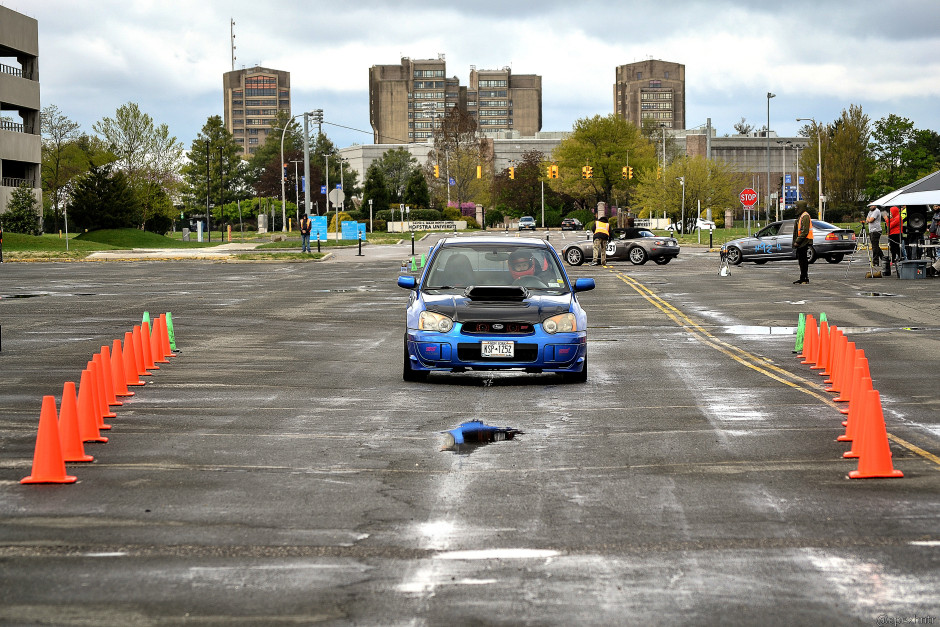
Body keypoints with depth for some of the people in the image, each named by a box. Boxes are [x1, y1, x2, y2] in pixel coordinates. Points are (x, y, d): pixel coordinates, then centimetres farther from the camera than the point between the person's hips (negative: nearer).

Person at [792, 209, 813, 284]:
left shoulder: (805, 216, -15)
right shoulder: (800, 216, 16)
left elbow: (805, 231, -21)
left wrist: (797, 242, -20)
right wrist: (795, 242, 17)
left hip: (805, 243, -10)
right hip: (800, 244, 10)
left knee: (804, 262, -6)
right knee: (801, 262, 13)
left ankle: (805, 279, -3)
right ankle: (802, 278, 18)